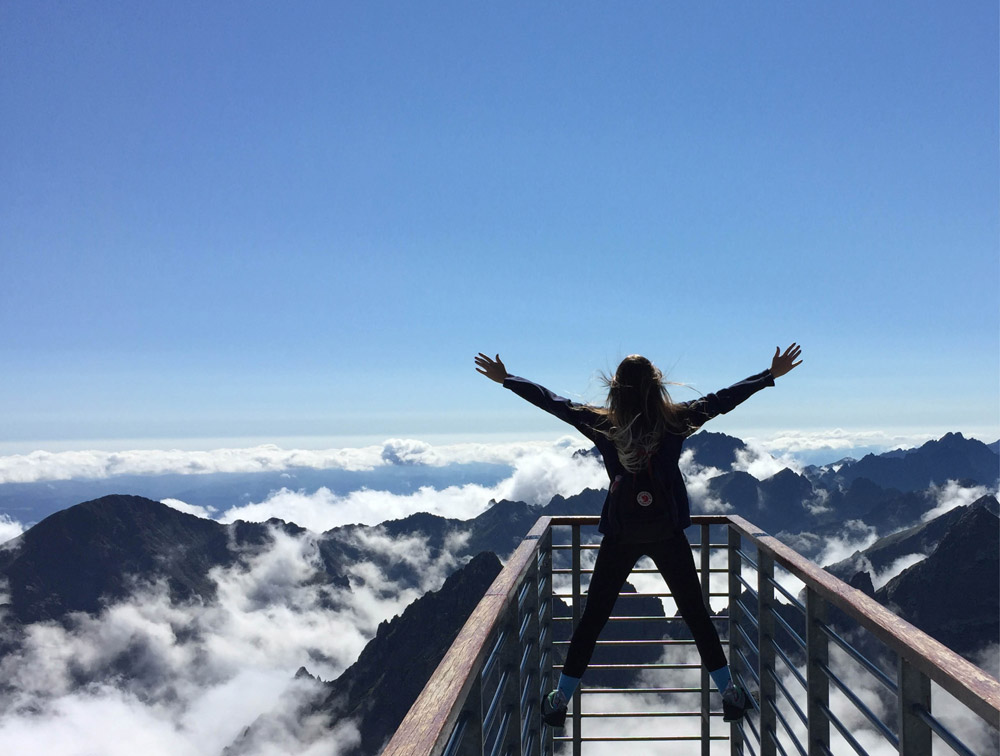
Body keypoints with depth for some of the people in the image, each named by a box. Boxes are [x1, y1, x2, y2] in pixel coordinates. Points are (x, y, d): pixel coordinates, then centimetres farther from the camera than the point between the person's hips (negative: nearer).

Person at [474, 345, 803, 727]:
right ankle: (731, 694, 21)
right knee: (695, 613, 13)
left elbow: (553, 402, 2)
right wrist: (771, 374, 11)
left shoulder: (602, 424, -6)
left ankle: (560, 700, 15)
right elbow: (722, 399, 1)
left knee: (592, 618, 9)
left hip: (620, 537, 0)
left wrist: (505, 379, 13)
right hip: (667, 535, 0)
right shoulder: (676, 420, -7)